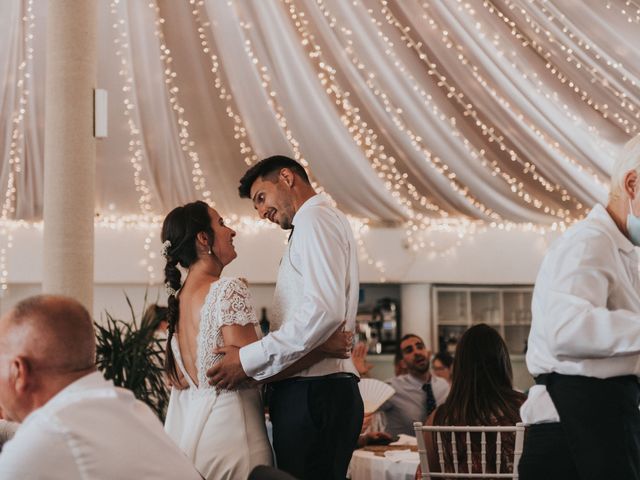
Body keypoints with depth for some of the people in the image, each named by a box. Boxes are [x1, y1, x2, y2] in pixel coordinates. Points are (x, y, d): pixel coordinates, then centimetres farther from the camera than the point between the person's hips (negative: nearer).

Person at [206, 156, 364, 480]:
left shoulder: (315, 217, -5)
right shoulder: (322, 221, 25)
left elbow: (325, 310, -20)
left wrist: (250, 359, -16)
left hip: (315, 392, -10)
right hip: (317, 391, 10)